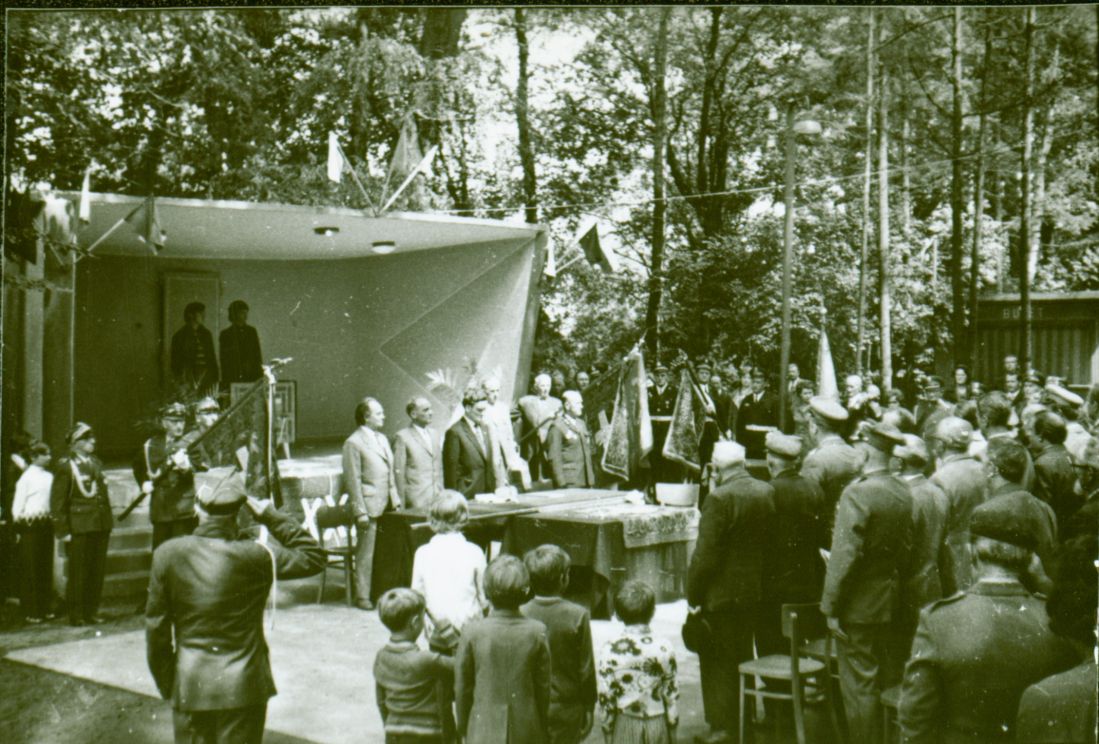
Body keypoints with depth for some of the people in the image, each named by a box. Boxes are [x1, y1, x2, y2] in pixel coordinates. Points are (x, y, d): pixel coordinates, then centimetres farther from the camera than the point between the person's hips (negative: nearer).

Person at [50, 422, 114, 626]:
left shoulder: (96, 463, 15)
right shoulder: (65, 466, -5)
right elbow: (57, 501, -7)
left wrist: (108, 521, 12)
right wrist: (62, 530, -11)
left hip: (100, 525, 6)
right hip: (79, 527, -6)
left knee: (98, 571, 8)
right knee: (78, 572, 0)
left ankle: (92, 612, 17)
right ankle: (76, 614, 9)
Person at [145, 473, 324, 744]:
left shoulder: (167, 555, -6)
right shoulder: (254, 556, -13)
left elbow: (156, 628, 0)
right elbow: (314, 557, 1)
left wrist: (167, 685, 12)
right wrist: (270, 515, -1)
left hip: (190, 687, 2)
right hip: (244, 687, -2)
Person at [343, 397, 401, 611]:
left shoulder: (382, 439, 15)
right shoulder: (354, 443, -9)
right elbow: (353, 480, -11)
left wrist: (395, 499, 14)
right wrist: (360, 512, -14)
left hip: (387, 506, 7)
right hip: (369, 506, -7)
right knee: (365, 554, 0)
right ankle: (363, 596, 9)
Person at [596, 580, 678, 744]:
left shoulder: (609, 650, -12)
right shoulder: (664, 648, -10)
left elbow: (605, 697, -8)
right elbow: (672, 695, -3)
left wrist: (607, 730, 5)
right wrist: (673, 728, 9)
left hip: (624, 726, -1)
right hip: (658, 724, 1)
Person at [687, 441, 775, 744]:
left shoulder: (720, 498, -21)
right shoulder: (768, 492, 0)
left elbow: (706, 554, -19)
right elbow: (767, 540, 11)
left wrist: (692, 594, -10)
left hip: (721, 594, -7)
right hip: (755, 591, 7)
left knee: (718, 663, 5)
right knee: (743, 659, 20)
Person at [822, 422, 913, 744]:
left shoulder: (857, 493, -18)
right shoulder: (904, 492, 3)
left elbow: (844, 556, -20)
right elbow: (908, 547, 9)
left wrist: (831, 608, -15)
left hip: (860, 608, -7)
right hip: (893, 604, 7)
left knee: (860, 687, 1)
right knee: (892, 683, 17)